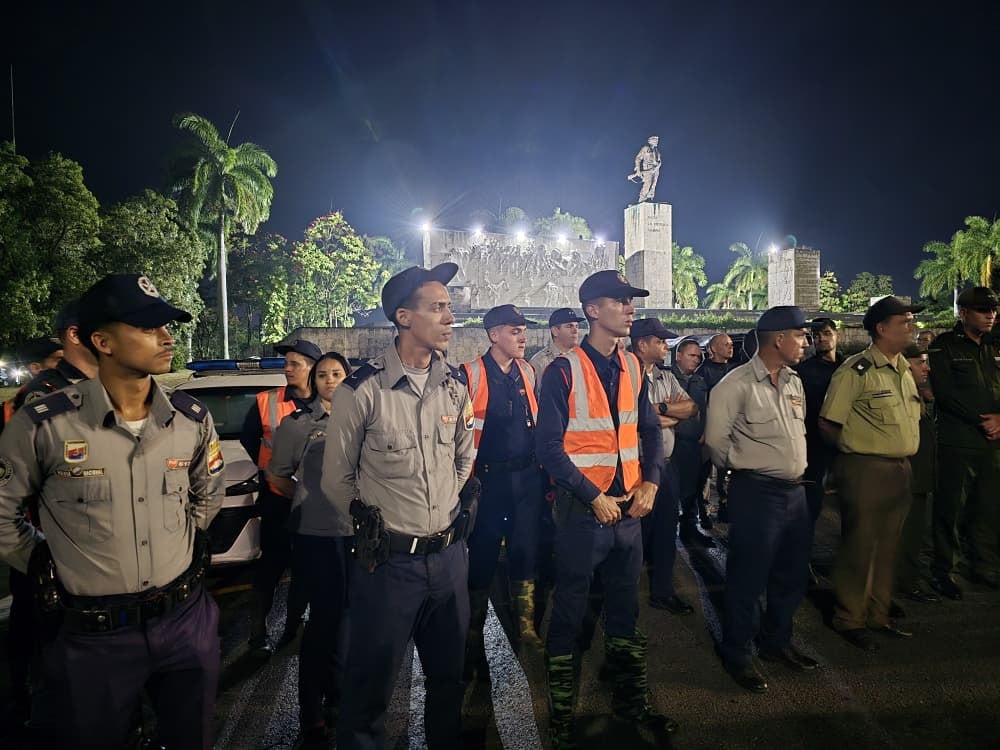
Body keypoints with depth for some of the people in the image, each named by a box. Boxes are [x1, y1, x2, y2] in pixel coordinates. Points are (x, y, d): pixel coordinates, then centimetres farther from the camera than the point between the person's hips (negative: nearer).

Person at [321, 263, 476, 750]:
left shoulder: (455, 386, 2)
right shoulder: (361, 391, -14)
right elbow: (337, 481, -5)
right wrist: (378, 527, 4)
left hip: (449, 556, 5)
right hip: (387, 561, -4)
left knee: (448, 677, 22)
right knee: (370, 686, 12)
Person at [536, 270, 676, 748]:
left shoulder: (632, 367, 7)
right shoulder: (563, 372, -13)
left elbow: (650, 430, 12)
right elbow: (548, 447, -15)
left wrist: (649, 482, -3)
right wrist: (594, 498, -16)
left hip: (629, 508, 6)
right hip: (583, 510, -5)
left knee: (625, 609, 19)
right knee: (569, 616, 8)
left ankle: (630, 701, 38)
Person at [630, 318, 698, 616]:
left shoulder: (667, 377, 12)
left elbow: (692, 408, 2)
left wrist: (661, 408, -12)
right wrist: (673, 410, -7)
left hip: (666, 465, 7)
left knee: (666, 532, 15)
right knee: (637, 532, 4)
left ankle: (662, 591, 30)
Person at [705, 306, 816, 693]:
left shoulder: (794, 382, 10)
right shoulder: (737, 384, -14)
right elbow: (716, 439, -11)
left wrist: (797, 470, 15)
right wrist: (746, 468, 2)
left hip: (795, 489, 8)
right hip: (756, 492, -8)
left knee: (792, 574, 18)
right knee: (749, 576, 1)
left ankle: (776, 642, 37)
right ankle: (737, 654, 18)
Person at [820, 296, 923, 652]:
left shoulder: (904, 368, 11)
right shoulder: (856, 369, -14)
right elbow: (827, 423, -13)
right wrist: (857, 449, -2)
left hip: (900, 469, 8)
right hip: (865, 469, -8)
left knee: (888, 545, 16)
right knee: (859, 546, 1)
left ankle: (879, 614, 31)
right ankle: (849, 619, 16)